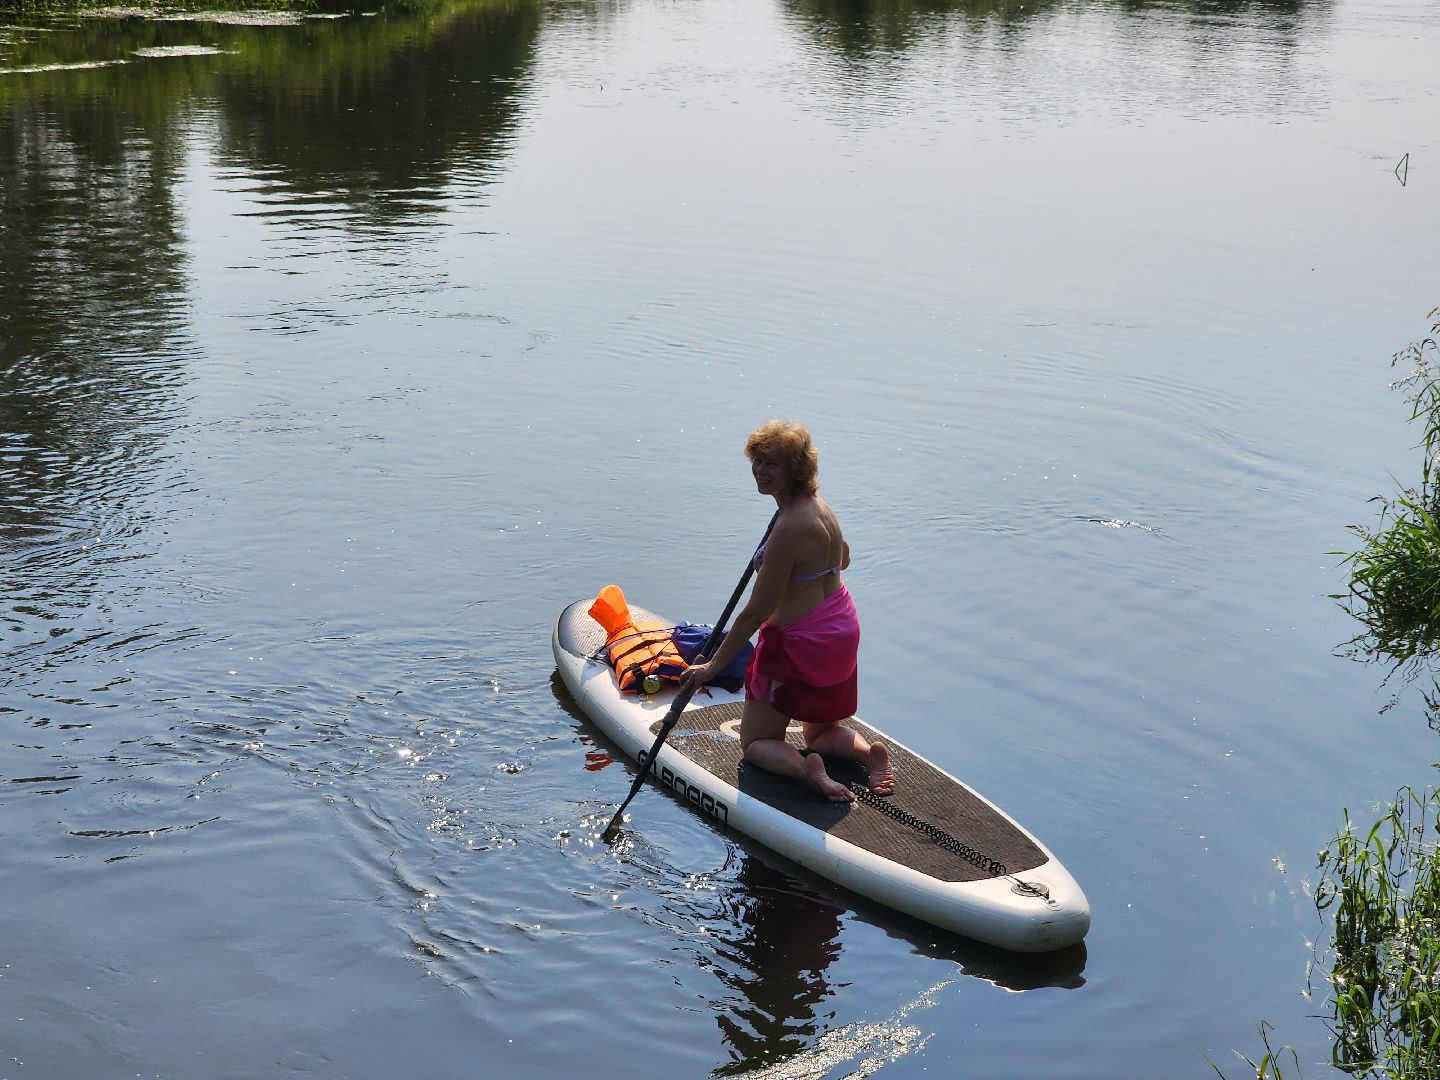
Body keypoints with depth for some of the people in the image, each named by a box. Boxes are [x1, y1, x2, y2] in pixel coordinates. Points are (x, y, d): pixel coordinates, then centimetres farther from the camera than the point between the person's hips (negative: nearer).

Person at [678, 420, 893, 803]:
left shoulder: (789, 528, -26)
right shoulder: (820, 506, 0)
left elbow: (757, 611, -22)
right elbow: (843, 559, 22)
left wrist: (713, 666, -15)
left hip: (799, 644, -9)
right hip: (842, 631, 9)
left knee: (756, 742, 8)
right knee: (822, 732, 28)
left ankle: (805, 768, -19)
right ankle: (869, 751, 0)